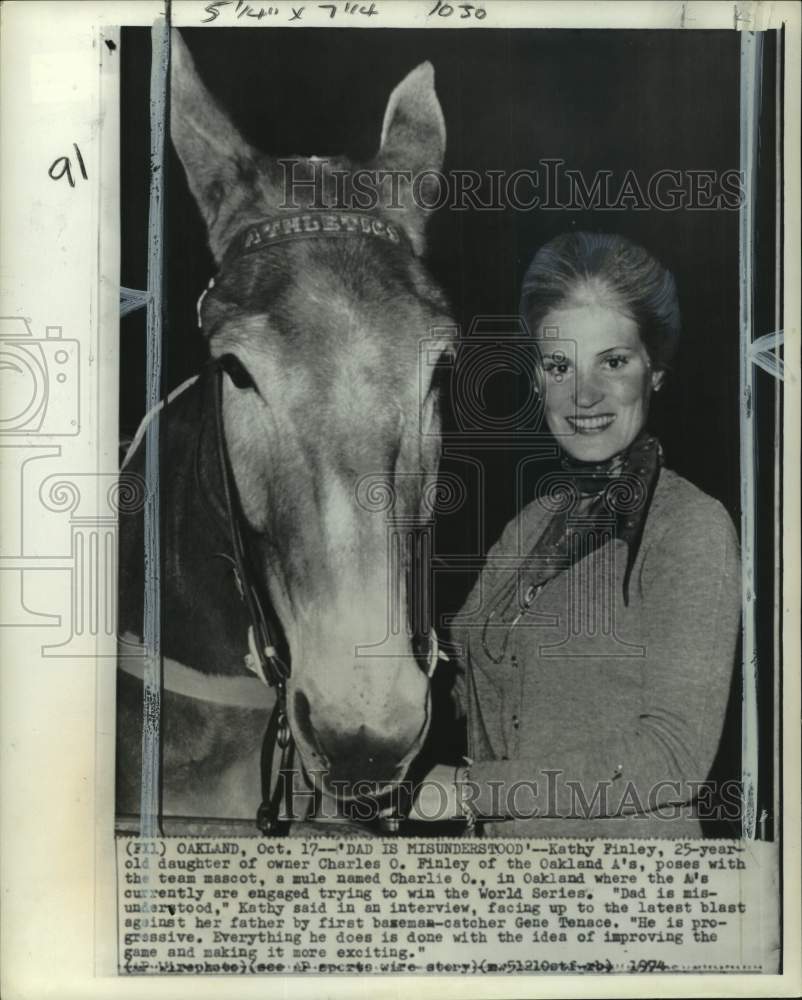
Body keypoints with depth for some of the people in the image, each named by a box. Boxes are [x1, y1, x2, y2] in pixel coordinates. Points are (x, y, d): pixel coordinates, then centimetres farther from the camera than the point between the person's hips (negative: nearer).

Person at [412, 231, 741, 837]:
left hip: (630, 839, -5)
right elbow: (485, 692, 8)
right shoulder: (537, 519, 2)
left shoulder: (693, 526, -17)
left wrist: (470, 789, -19)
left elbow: (673, 760, -21)